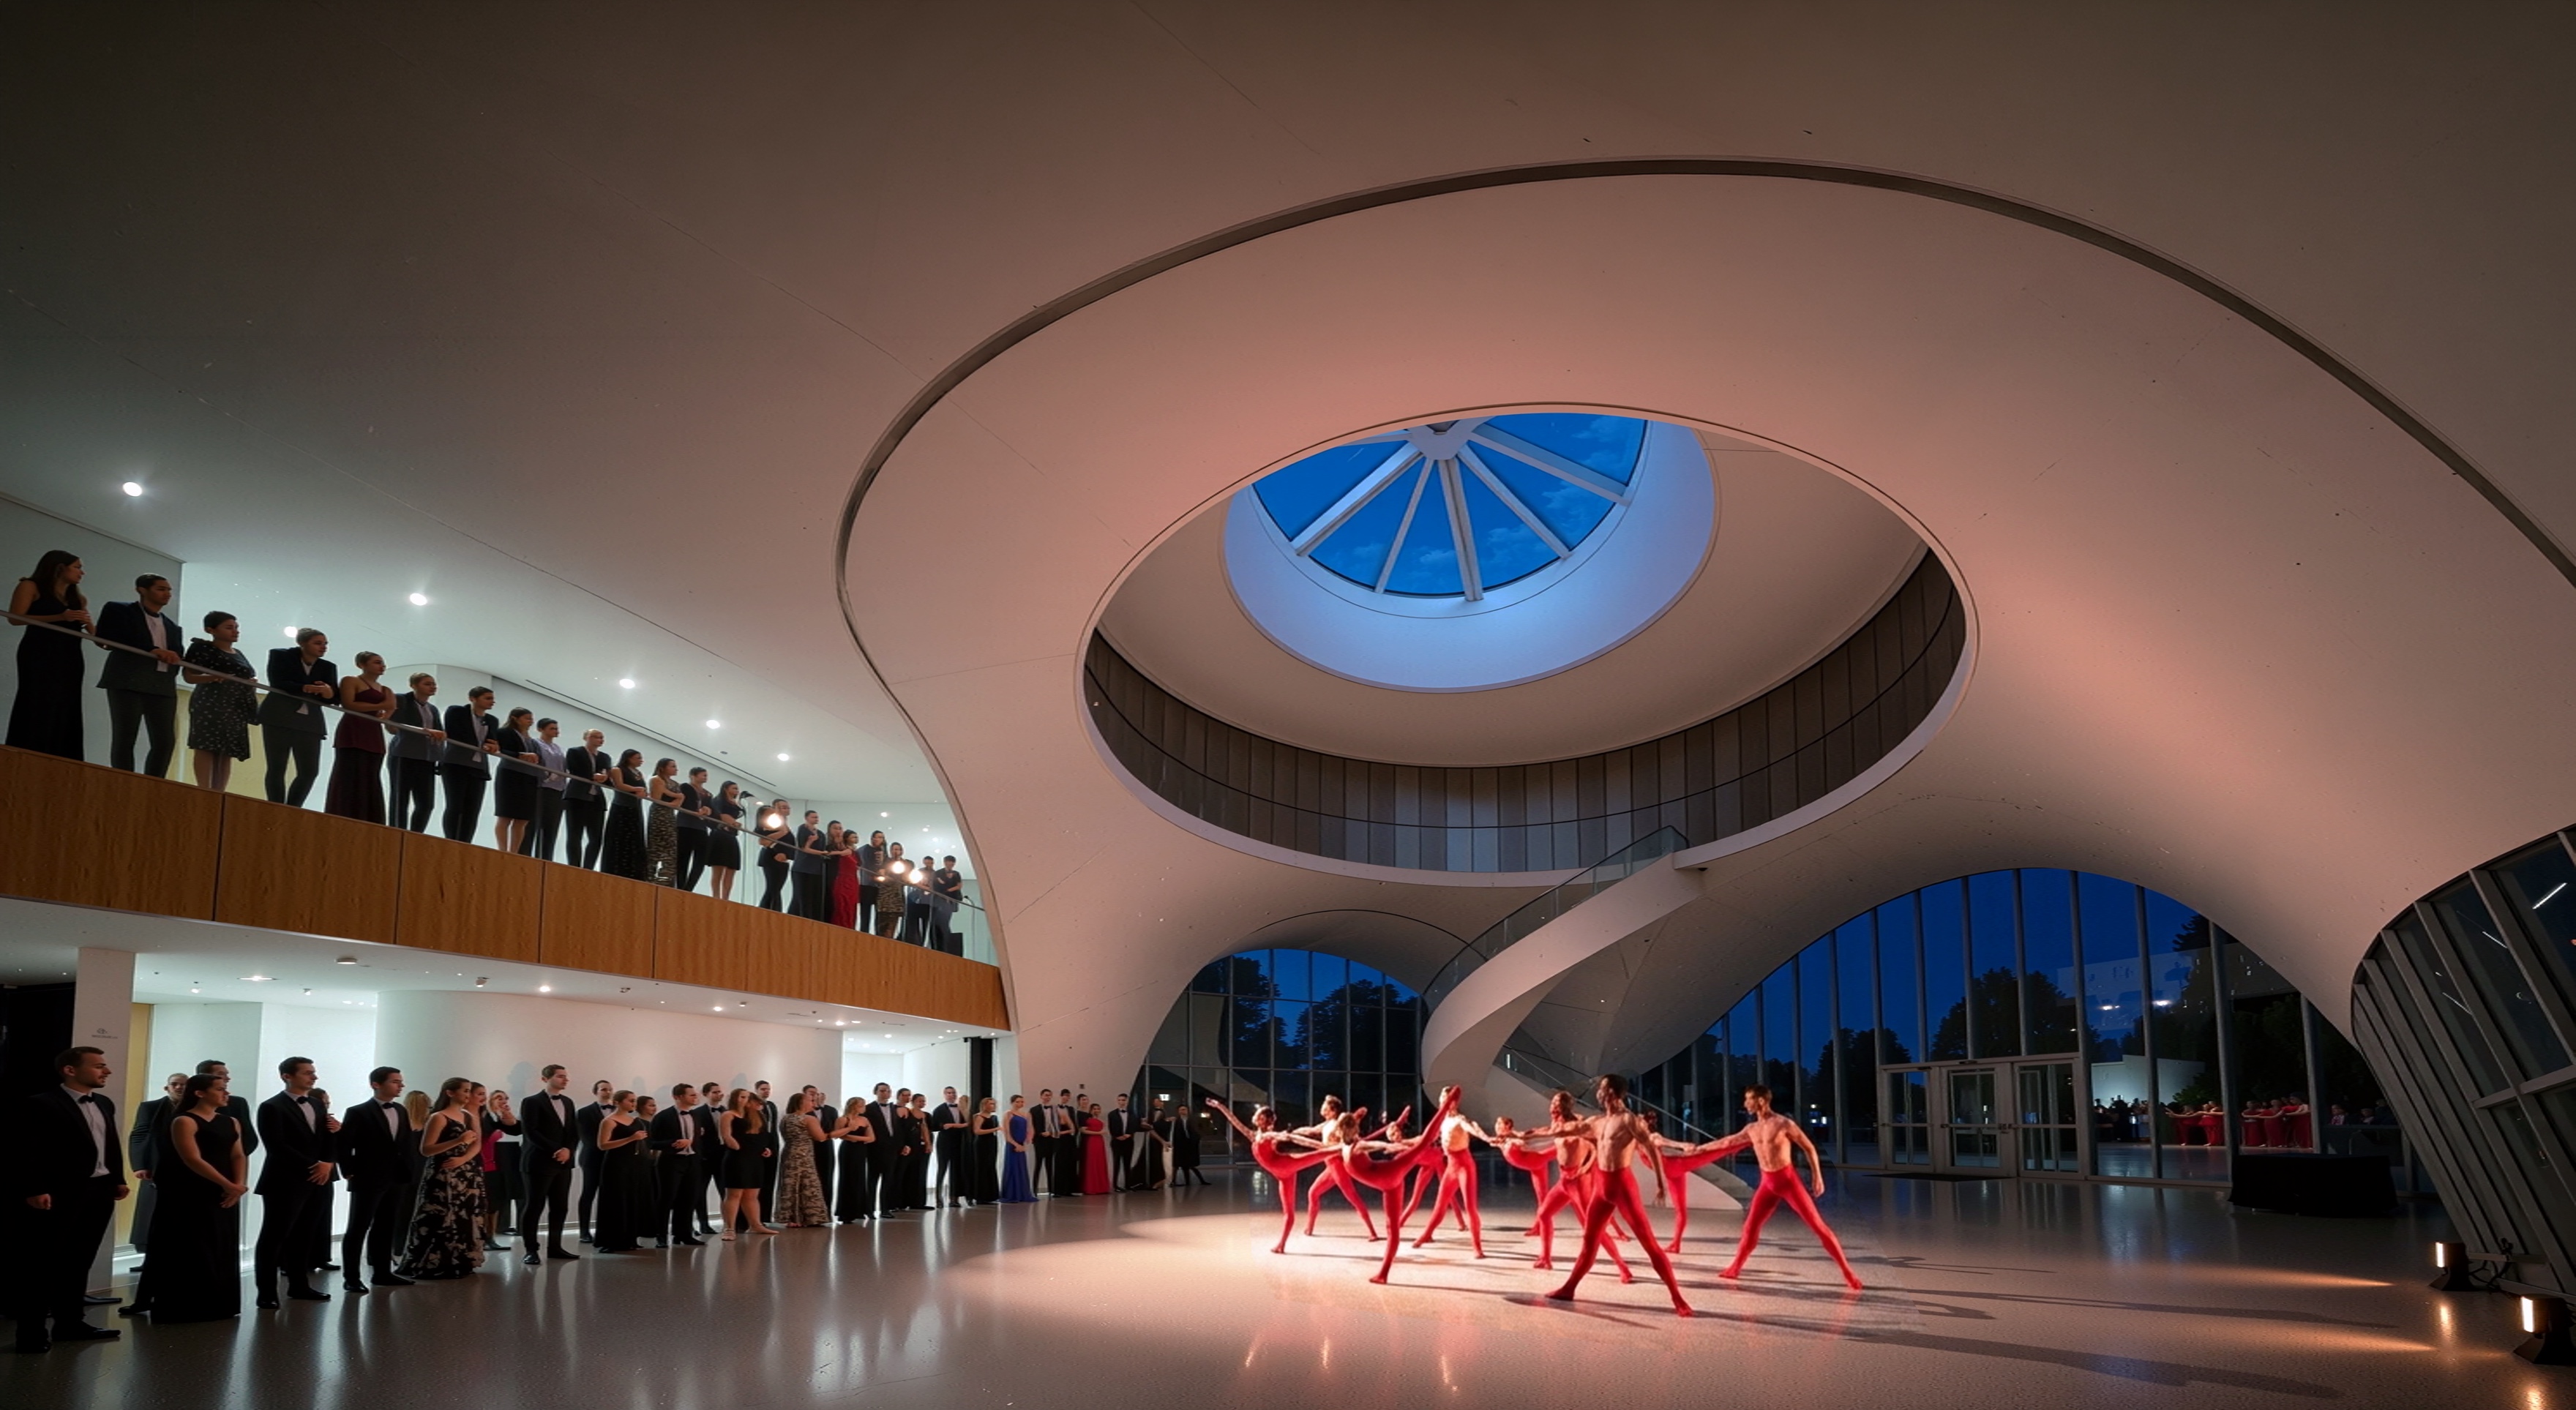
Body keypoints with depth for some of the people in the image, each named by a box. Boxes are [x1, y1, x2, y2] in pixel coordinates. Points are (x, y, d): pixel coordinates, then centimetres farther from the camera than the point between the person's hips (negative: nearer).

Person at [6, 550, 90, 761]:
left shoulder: (78, 599, 21)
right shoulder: (31, 587, 4)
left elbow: (95, 635, 16)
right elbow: (16, 617, -10)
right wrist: (60, 617, -17)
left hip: (69, 659, 6)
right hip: (39, 656, -6)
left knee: (64, 714, -3)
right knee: (36, 712, -13)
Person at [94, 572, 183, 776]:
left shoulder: (172, 627, 25)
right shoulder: (119, 611, 9)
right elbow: (105, 638, -7)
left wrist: (172, 658, -4)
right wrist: (152, 650, -13)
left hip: (163, 687, 5)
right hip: (128, 682, -5)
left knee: (164, 742, -3)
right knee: (124, 738, -6)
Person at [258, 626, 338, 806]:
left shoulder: (328, 667, 15)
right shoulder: (281, 656, 5)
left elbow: (336, 697, 4)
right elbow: (277, 683, -11)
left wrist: (330, 692, -19)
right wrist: (307, 689, -17)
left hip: (310, 723, 4)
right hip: (279, 718, -4)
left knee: (310, 771, -7)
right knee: (277, 768, -4)